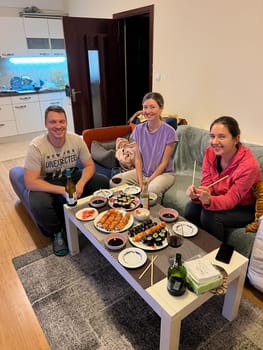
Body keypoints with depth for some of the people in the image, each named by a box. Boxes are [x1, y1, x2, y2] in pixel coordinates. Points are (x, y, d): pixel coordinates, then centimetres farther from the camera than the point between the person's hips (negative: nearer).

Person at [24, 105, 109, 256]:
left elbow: (90, 165, -7)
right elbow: (30, 183, -25)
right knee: (38, 205, -34)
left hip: (72, 177, 4)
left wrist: (81, 184, -28)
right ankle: (57, 232, -1)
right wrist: (62, 190, -33)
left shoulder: (76, 140, -13)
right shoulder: (36, 146, -23)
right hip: (46, 184, -3)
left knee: (103, 181, -15)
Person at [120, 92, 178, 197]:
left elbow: (164, 163, -11)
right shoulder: (139, 129, -1)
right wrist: (140, 182, -11)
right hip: (142, 172, 4)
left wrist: (148, 181, -15)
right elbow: (138, 158, -1)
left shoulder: (169, 132, -14)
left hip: (163, 173, -4)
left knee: (152, 189, -37)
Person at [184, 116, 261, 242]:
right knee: (191, 208, -18)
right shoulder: (210, 152, -14)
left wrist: (208, 200, -48)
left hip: (244, 208, -5)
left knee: (209, 215, -28)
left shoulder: (248, 165, -30)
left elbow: (231, 200, -28)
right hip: (219, 198, 5)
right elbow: (207, 185, -12)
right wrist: (196, 195, -36)